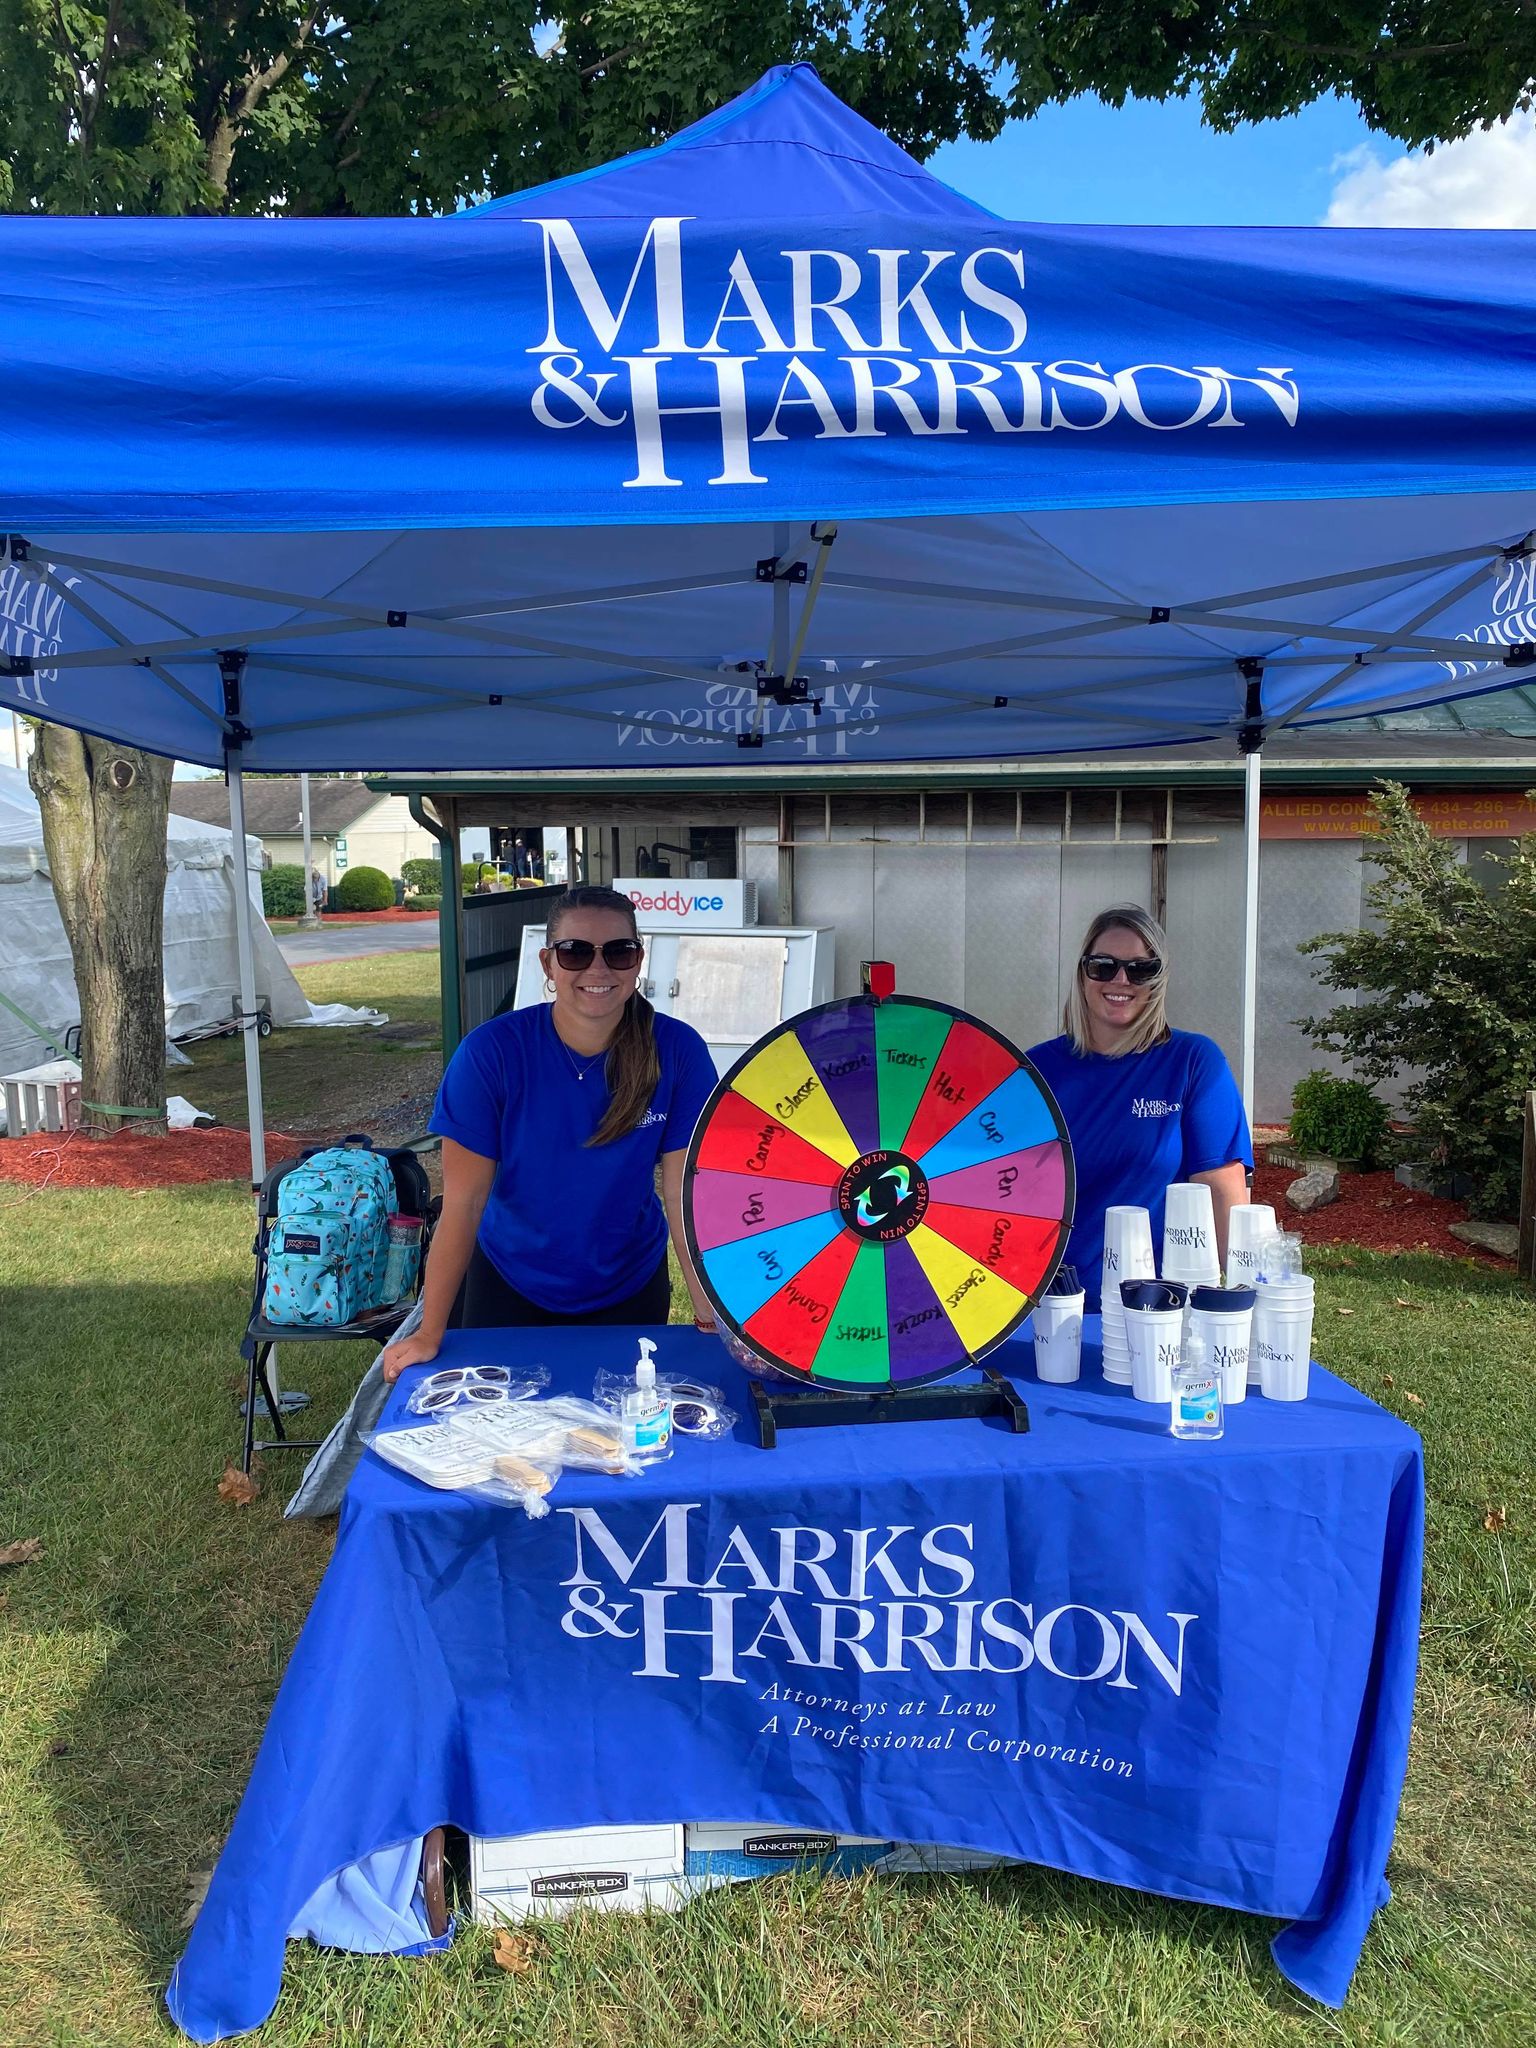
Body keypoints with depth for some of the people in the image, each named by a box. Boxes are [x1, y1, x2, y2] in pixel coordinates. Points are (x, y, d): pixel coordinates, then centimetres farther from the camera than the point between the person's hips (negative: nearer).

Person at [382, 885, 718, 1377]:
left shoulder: (678, 1050, -19)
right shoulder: (491, 1051, -22)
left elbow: (687, 1194, -16)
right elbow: (463, 1202, -20)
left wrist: (711, 1319, -20)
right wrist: (429, 1335, -21)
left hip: (630, 1287, 1)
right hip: (510, 1286, -1)